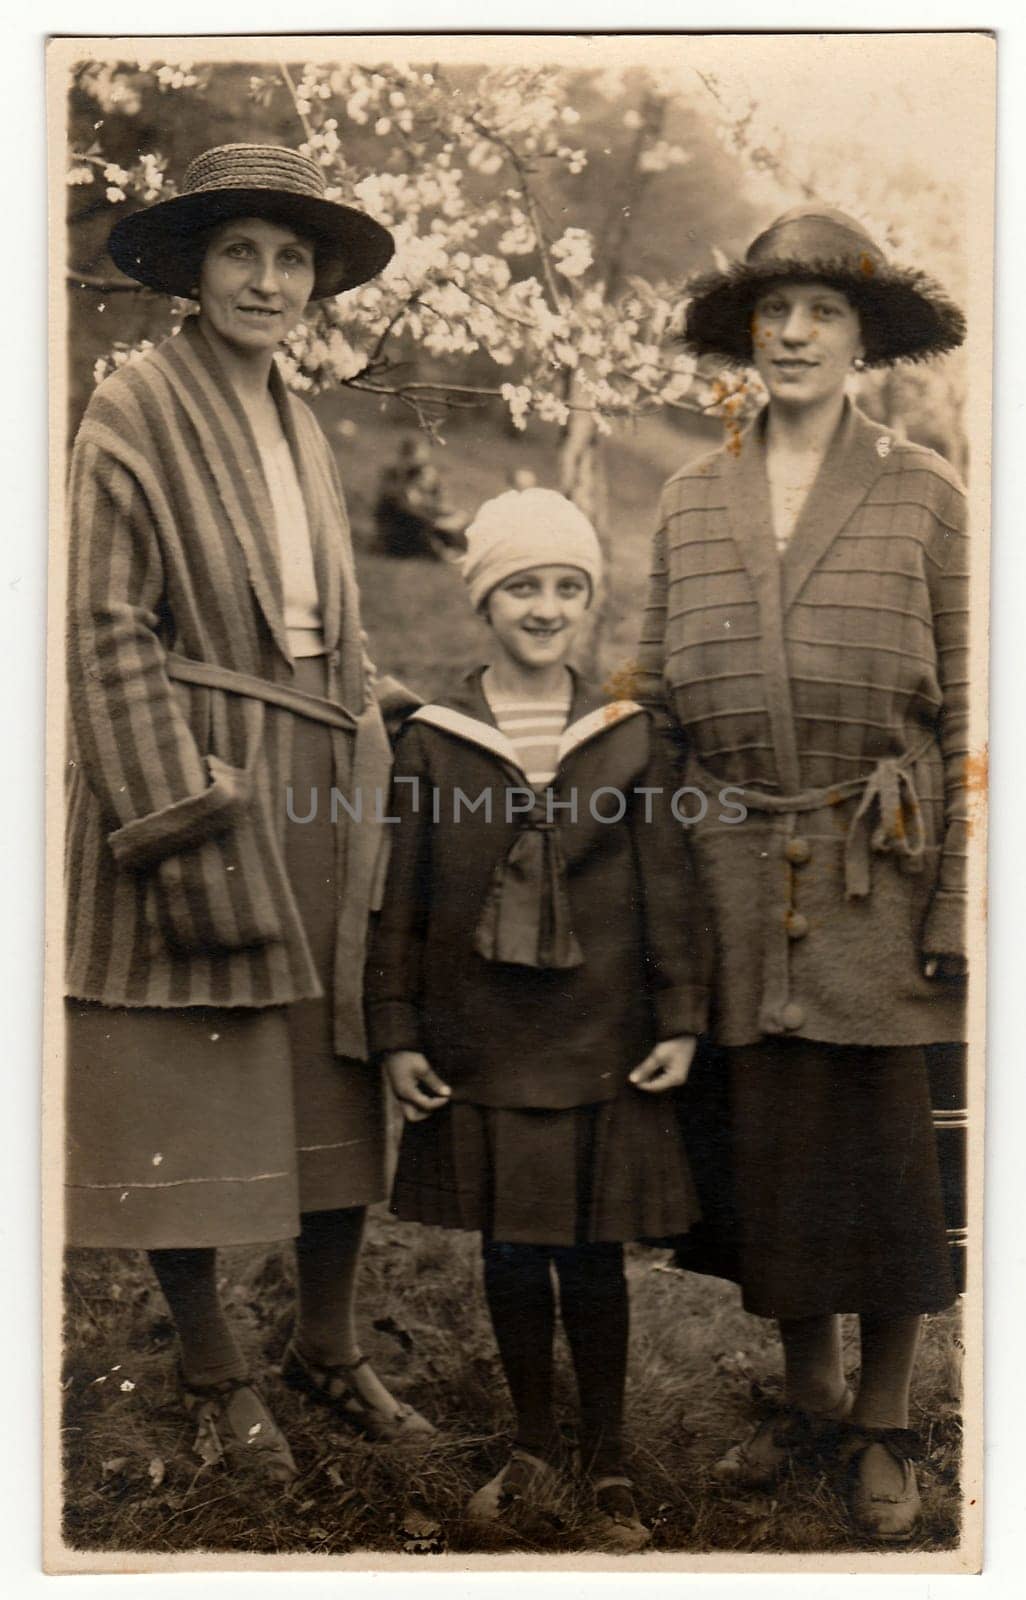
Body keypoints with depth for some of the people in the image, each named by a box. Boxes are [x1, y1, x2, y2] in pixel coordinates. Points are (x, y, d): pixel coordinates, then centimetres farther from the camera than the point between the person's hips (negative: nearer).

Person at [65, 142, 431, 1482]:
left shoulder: (303, 430, 15)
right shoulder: (133, 415, -6)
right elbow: (108, 634, -12)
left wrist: (378, 769, 12)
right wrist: (176, 820, -17)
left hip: (320, 791, 7)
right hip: (196, 781, -7)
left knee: (339, 1080, 12)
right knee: (191, 1090, 3)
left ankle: (328, 1345, 28)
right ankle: (212, 1371, 21)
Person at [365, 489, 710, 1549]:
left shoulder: (625, 738, 1)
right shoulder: (430, 742, -1)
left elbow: (666, 894, 3)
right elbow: (402, 900, 2)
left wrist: (679, 1021, -1)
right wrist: (396, 1033, -1)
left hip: (602, 1049, 0)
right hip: (480, 1049, 0)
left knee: (593, 1256, 8)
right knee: (509, 1257, 11)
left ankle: (607, 1462, 26)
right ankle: (533, 1447, 31)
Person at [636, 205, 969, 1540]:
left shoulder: (923, 495, 2)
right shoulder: (691, 502, 10)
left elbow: (968, 711, -1)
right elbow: (658, 702, 11)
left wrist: (959, 904, -8)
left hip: (877, 872, -2)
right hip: (739, 877, 3)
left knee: (884, 1142, 5)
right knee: (766, 1142, 10)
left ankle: (884, 1428, 23)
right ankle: (808, 1396, 30)